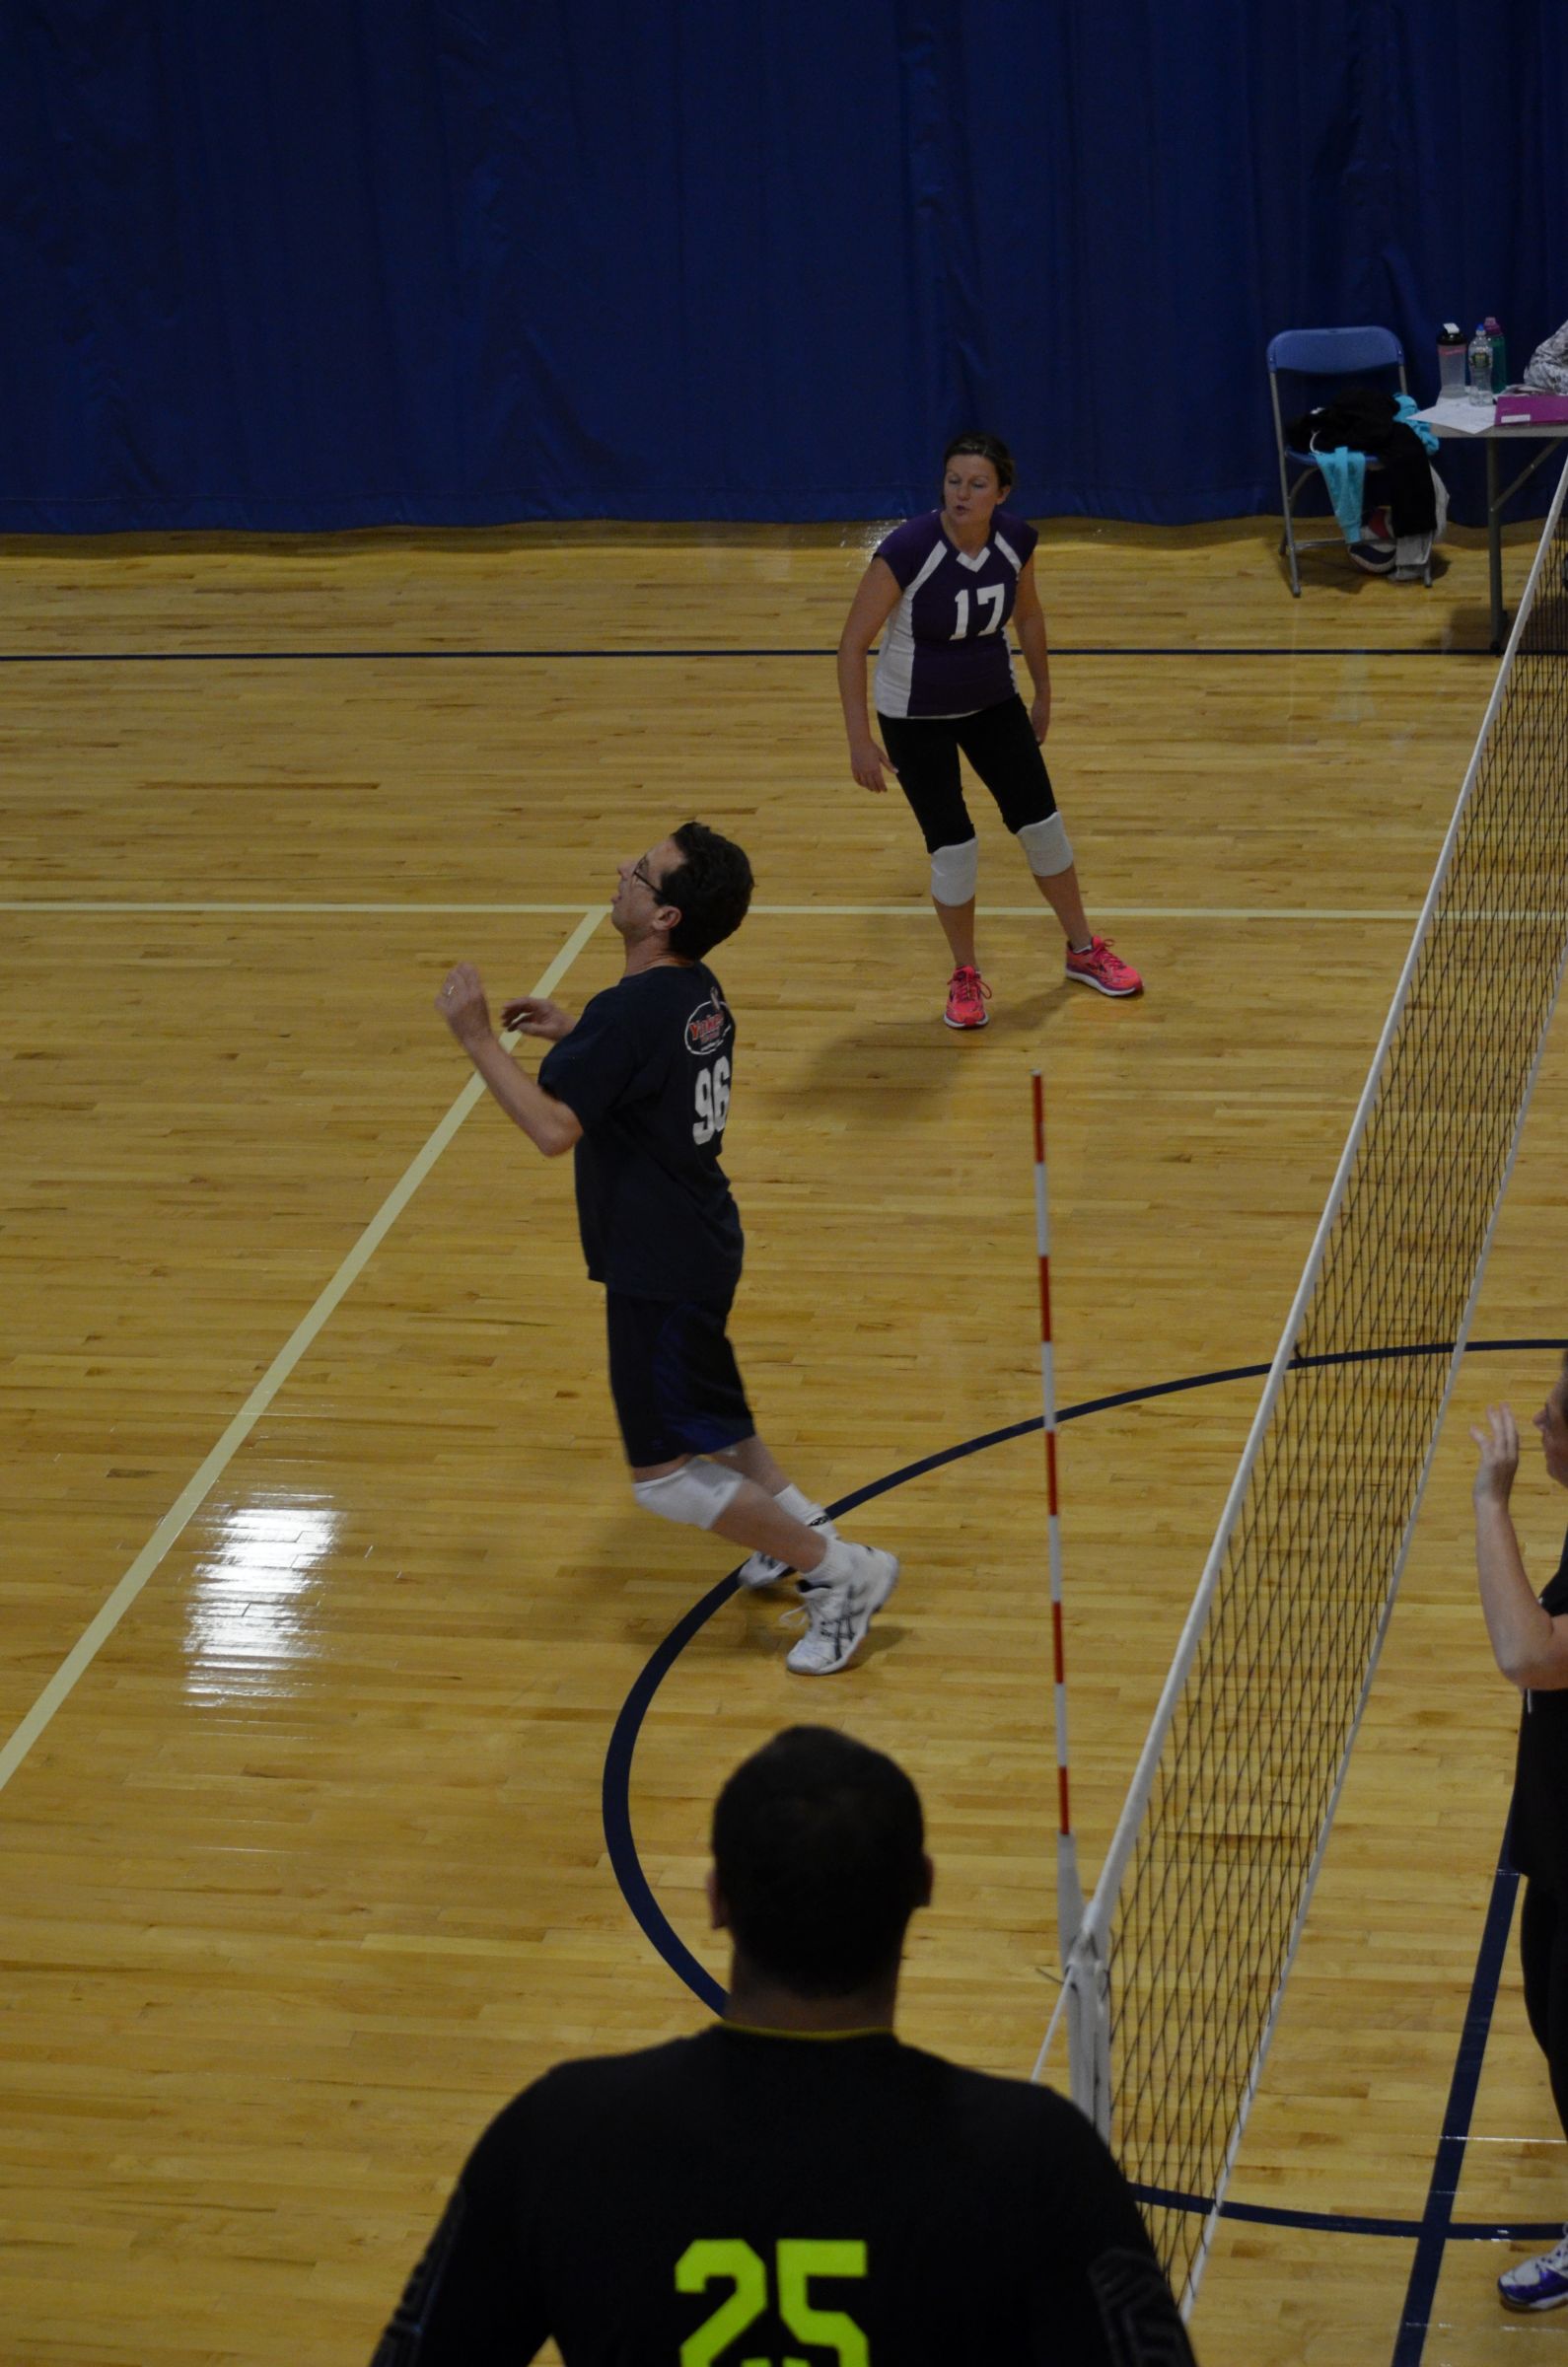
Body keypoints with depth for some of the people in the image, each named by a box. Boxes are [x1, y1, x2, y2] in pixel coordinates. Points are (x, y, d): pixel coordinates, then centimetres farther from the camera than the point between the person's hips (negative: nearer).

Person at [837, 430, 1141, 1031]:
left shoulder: (1015, 539, -15)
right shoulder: (907, 550, -29)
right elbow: (853, 644, -22)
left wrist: (1043, 693, 15)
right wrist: (859, 739, -24)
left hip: (993, 702, 4)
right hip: (915, 717, -4)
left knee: (1041, 822, 8)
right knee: (953, 846, -5)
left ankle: (1083, 951, 29)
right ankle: (965, 977, 18)